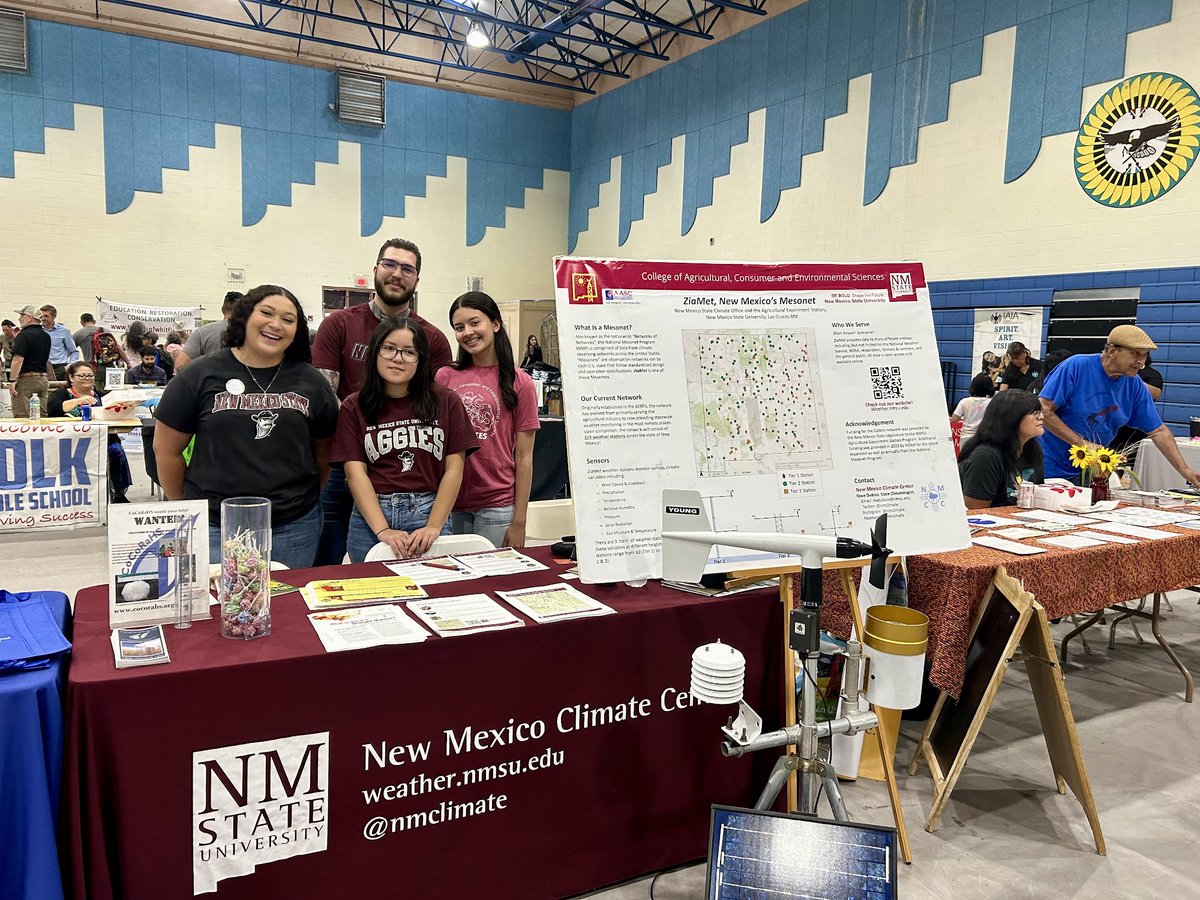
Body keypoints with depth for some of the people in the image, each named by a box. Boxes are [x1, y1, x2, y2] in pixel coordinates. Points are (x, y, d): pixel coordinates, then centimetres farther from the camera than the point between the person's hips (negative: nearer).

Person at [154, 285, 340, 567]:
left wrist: (306, 498, 11)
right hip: (214, 528, -1)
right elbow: (166, 449, 5)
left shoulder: (311, 382, 4)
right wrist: (187, 509, 9)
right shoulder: (200, 376, -1)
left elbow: (324, 451, 13)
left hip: (294, 528, 2)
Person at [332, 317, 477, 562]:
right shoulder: (353, 407, 5)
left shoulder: (446, 402, 3)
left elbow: (454, 468, 0)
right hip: (371, 516, 1)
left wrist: (433, 527, -10)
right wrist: (383, 530, -14)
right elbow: (355, 472, -3)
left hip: (429, 513, 0)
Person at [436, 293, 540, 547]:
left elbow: (523, 458, -3)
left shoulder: (519, 383, -3)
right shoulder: (444, 377, 5)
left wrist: (519, 522, -6)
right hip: (450, 504, 2)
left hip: (497, 506, -2)